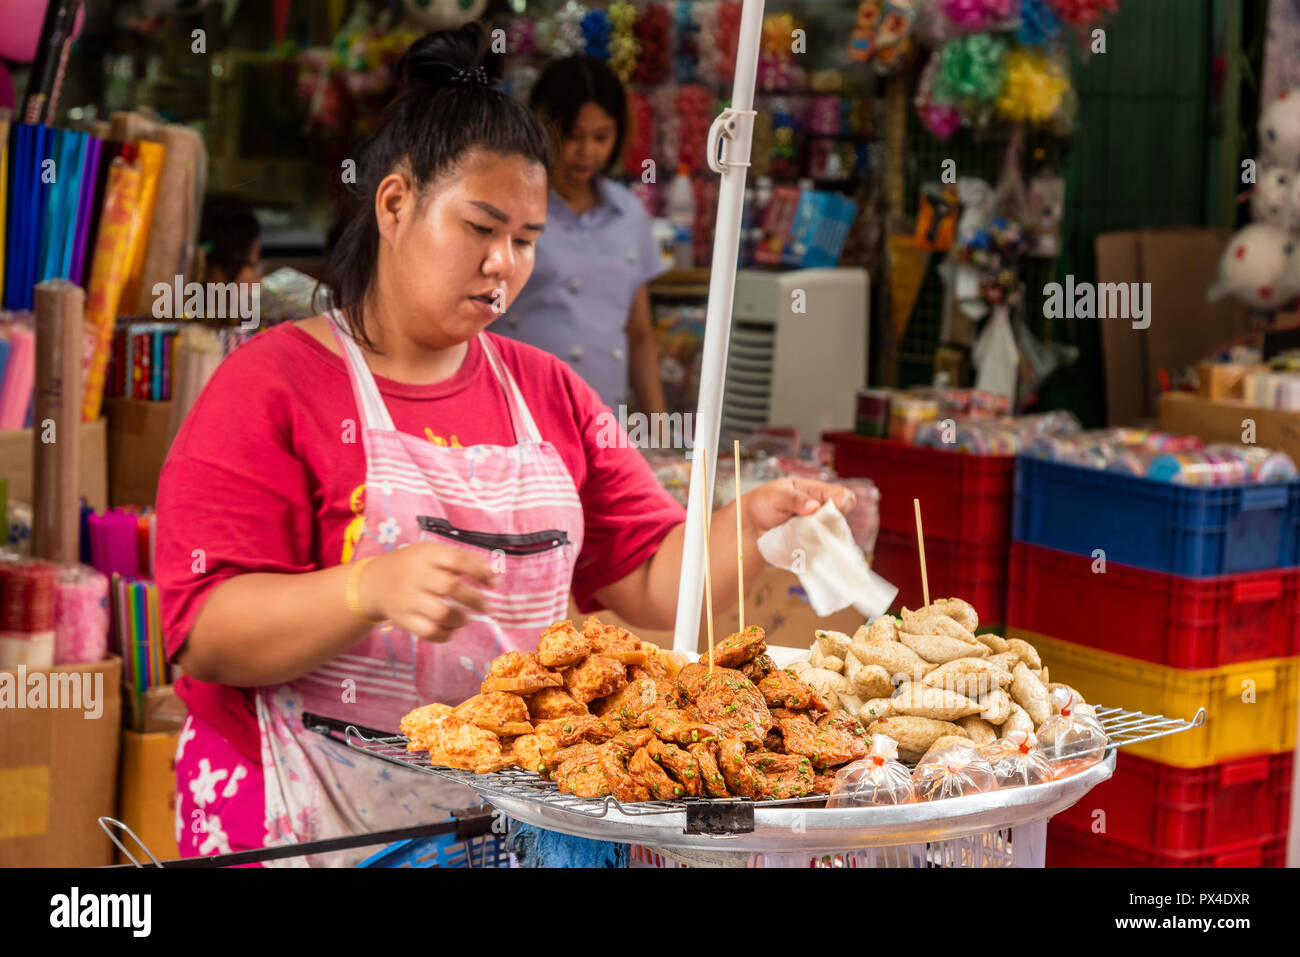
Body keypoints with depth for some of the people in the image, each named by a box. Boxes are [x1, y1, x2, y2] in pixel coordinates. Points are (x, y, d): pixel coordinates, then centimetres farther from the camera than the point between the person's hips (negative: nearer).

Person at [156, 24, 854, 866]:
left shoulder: (548, 393, 15)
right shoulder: (273, 386, -2)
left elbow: (653, 584, 12)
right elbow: (204, 632, -11)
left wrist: (750, 526, -7)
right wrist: (371, 590, -25)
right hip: (315, 817, -5)